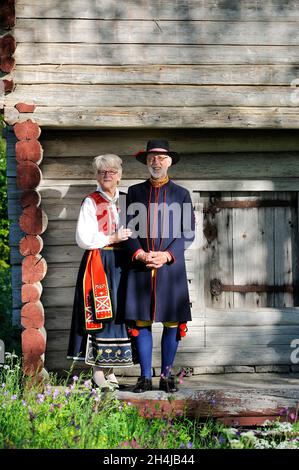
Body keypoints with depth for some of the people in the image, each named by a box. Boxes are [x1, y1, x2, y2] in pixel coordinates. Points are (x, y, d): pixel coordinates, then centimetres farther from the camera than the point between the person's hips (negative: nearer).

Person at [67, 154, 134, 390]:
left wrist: (127, 238, 3)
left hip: (121, 264, 5)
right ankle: (98, 371, -2)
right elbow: (83, 238, -8)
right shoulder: (91, 202, -1)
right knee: (100, 314, -7)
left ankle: (110, 368, 11)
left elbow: (132, 232, 23)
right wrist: (112, 239, -10)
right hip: (98, 264, -5)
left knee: (118, 313, 3)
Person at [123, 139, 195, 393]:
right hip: (140, 268, 1)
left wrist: (167, 255, -11)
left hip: (172, 266, -1)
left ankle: (167, 375, 10)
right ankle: (146, 376, 7)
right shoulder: (135, 192, 12)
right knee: (141, 322, 0)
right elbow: (129, 229, 7)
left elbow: (188, 233, 3)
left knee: (172, 322, 1)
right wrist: (140, 254, -10)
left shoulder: (181, 194, 9)